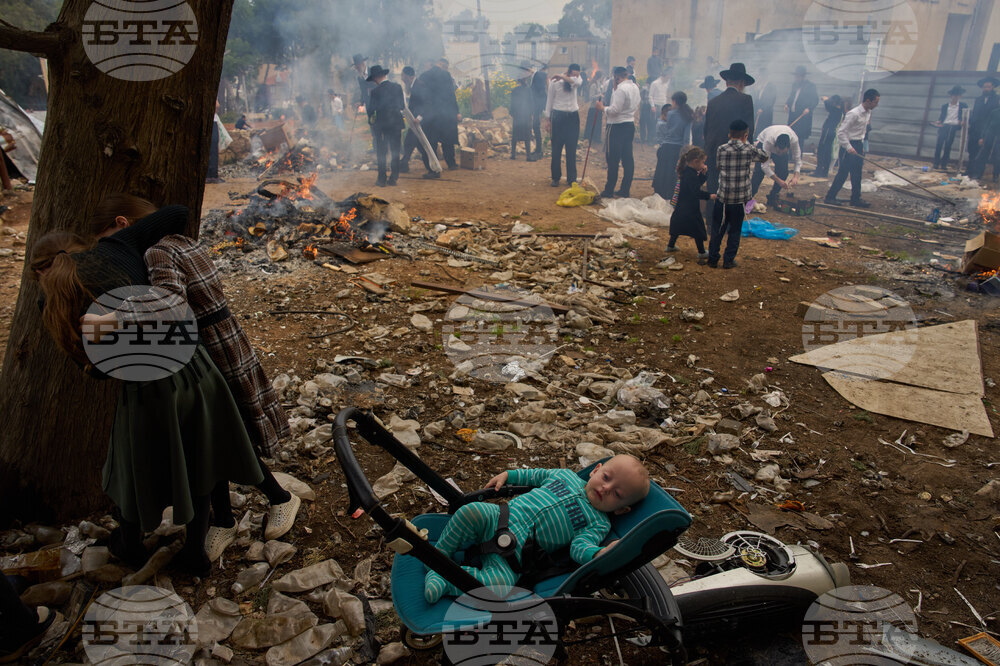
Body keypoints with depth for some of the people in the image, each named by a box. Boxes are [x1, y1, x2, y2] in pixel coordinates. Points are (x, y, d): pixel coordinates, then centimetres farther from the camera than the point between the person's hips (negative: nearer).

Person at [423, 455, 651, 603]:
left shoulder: (599, 524, 2)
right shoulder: (567, 475, 12)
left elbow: (579, 547, -12)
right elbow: (535, 475, 27)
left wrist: (600, 553, -33)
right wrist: (508, 475, 18)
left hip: (515, 550, -2)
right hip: (499, 517, 3)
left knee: (502, 583, -31)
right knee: (472, 511, -29)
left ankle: (444, 578, -15)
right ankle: (438, 557, -9)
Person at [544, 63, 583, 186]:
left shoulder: (576, 79, 2)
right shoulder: (554, 81, -5)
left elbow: (579, 82, -24)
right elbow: (550, 100, 1)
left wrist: (562, 77, -29)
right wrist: (547, 119, 0)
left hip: (573, 116, 2)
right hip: (558, 115, -2)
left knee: (572, 149, 4)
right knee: (556, 148, 2)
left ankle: (571, 178, 11)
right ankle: (555, 178, 12)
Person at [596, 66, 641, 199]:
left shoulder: (621, 89, -17)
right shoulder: (635, 87, 12)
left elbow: (615, 110, -21)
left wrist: (602, 108, -6)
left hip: (618, 126, -9)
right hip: (630, 124, 9)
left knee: (613, 159, -3)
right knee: (628, 158, 9)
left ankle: (609, 191, 0)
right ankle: (625, 189, 14)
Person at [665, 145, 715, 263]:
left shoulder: (687, 171, 7)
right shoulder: (690, 175, -24)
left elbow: (699, 183, 17)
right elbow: (696, 192, -29)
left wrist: (703, 173, 3)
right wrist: (709, 196, -26)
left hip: (681, 208, 10)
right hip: (690, 209, -10)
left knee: (678, 227, 22)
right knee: (698, 230, 1)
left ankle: (671, 245, 34)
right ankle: (701, 253, 10)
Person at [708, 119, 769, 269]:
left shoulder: (721, 149, -6)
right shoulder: (749, 150, -7)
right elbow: (765, 156, 11)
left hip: (722, 198, 1)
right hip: (740, 199, -1)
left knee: (717, 230, 12)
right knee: (735, 231, 12)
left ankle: (713, 259, 18)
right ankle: (729, 260, 17)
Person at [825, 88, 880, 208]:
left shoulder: (868, 113, 9)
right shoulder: (854, 114, -18)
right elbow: (841, 132, -20)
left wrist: (862, 147, 17)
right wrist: (849, 147, -24)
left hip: (858, 145, 9)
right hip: (850, 145, -9)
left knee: (857, 173, 11)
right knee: (843, 172, -6)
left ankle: (856, 198, 17)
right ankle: (830, 197, 2)